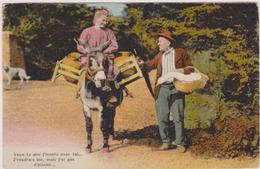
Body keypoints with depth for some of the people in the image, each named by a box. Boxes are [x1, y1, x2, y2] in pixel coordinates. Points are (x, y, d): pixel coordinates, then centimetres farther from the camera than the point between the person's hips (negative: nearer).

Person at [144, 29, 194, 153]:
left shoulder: (180, 53, 8)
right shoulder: (159, 56, 19)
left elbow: (190, 67, 7)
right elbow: (150, 65, 9)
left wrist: (183, 75, -11)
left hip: (176, 88, -3)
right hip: (162, 88, 4)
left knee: (178, 117, -2)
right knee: (162, 117, 3)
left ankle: (179, 143, 7)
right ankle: (166, 142, 14)